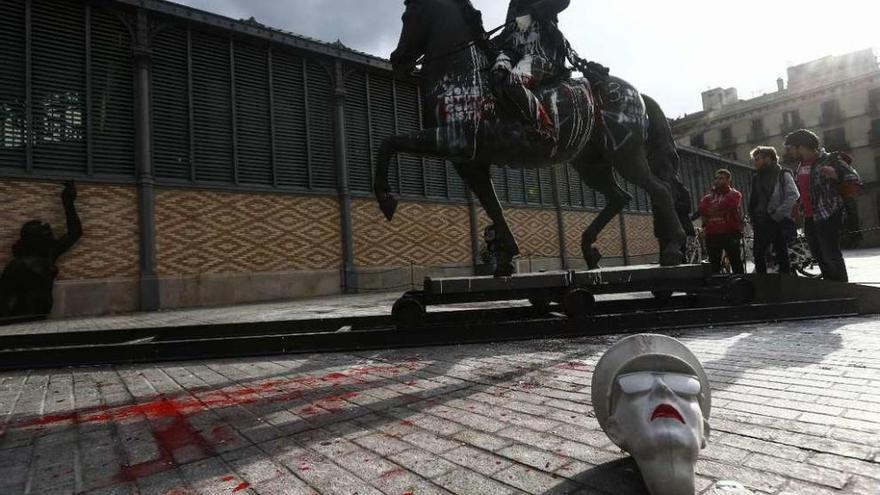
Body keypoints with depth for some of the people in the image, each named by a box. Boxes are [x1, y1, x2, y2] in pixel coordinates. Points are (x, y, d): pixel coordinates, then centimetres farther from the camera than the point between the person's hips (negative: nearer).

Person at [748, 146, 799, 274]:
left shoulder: (783, 174, -4)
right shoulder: (756, 177, 14)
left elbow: (794, 196, -13)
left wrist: (777, 214, -16)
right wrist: (753, 218, 5)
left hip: (779, 222, -6)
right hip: (761, 223, 6)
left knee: (781, 254, 0)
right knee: (758, 254, 6)